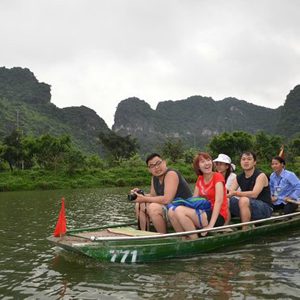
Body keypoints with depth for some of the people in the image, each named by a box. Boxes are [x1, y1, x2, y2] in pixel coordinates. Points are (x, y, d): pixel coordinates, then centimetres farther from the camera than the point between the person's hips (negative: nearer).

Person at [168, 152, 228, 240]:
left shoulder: (217, 176, -5)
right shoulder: (200, 179, 15)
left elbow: (219, 201, -16)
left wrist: (210, 225, -25)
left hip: (218, 217, -6)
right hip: (205, 213, 7)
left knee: (179, 210, -25)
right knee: (171, 211, -12)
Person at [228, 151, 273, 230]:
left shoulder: (261, 176, -11)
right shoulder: (239, 178, 8)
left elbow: (254, 194, -26)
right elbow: (229, 192, -3)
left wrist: (236, 193, -33)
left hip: (265, 209, -6)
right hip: (248, 207, 6)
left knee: (244, 200, -34)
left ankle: (245, 229, -27)